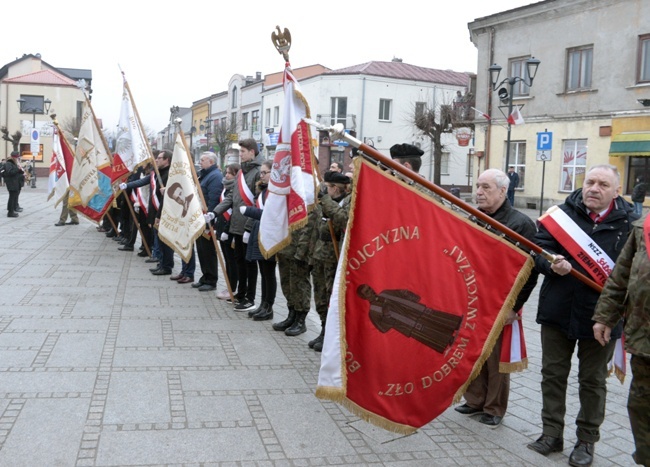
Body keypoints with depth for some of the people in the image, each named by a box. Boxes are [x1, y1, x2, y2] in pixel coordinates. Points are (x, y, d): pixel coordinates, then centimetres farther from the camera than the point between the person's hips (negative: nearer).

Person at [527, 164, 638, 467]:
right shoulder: (563, 213, 0)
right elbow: (539, 249, -2)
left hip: (600, 316, -1)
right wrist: (551, 264, -23)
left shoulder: (629, 223, -2)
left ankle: (587, 440, 28)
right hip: (558, 309, 2)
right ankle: (552, 433, 27)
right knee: (553, 374, 12)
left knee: (592, 380, 12)